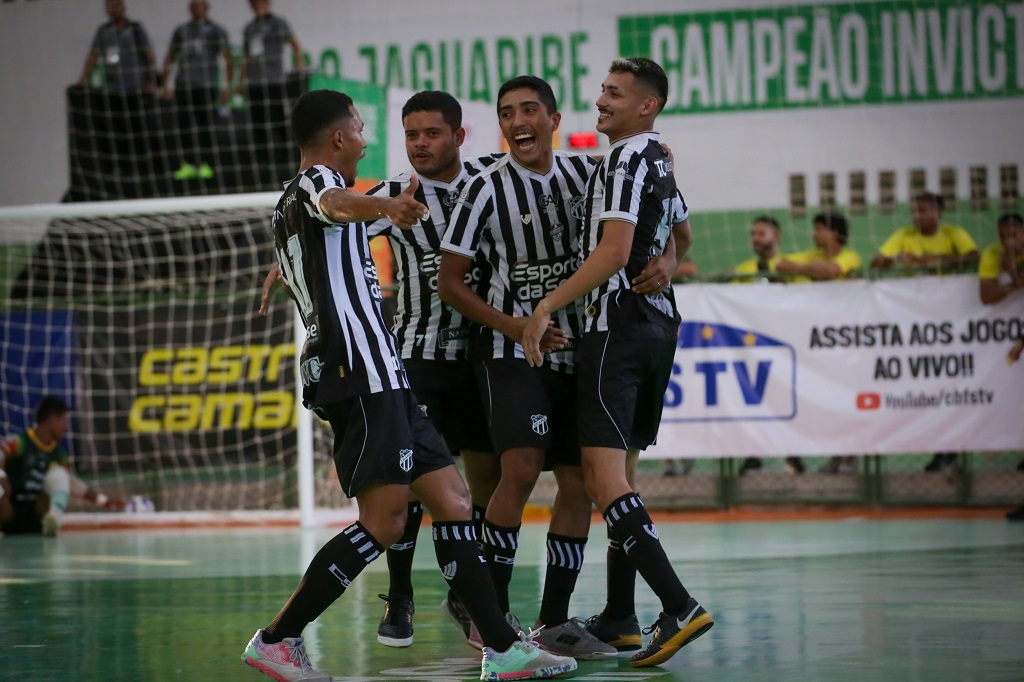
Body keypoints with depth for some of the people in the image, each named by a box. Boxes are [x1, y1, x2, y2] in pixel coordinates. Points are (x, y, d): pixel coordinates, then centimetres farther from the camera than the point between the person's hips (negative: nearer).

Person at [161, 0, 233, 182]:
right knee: (184, 125, -2)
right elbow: (169, 59, 19)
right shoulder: (181, 31, 16)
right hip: (183, 86, 3)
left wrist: (227, 87, -3)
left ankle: (205, 164, -1)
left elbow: (228, 59, 4)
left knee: (207, 125, -5)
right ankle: (188, 164, 2)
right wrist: (165, 85, 11)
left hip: (207, 85, -3)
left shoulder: (216, 31, 7)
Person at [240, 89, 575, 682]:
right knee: (383, 523, -14)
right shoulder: (316, 181, -4)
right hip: (362, 371, -10)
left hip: (378, 378, 10)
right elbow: (337, 203, -31)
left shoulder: (293, 205, 25)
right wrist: (384, 206, -52)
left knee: (453, 501, 5)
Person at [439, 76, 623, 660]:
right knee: (522, 469, -20)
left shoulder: (587, 173, 2)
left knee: (579, 483, 3)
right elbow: (450, 282, -4)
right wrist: (512, 326, -14)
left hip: (577, 346, 4)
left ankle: (555, 619, 13)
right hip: (512, 349, -4)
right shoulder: (487, 190, -8)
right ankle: (491, 610, -9)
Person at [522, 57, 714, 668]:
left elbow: (614, 251, -22)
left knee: (603, 476, -16)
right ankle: (619, 617, 17)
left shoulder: (626, 161, -12)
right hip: (660, 322, 10)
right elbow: (683, 236, 33)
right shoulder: (660, 161, 17)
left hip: (618, 325, -10)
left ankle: (679, 607, -26)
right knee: (618, 471, 15)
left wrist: (546, 308, -22)